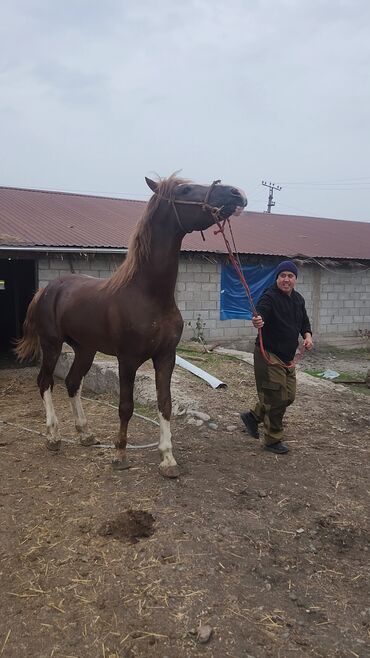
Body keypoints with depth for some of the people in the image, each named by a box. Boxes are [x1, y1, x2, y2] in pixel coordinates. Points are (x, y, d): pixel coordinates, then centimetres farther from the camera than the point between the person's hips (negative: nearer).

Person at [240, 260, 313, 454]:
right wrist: (257, 321, -60)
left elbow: (304, 322, 22)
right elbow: (261, 312, -36)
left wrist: (307, 335, 2)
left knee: (288, 396, 16)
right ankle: (272, 441, 14)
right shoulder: (269, 297, -16)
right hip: (269, 356, -9)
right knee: (276, 398, -5)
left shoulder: (298, 299, 10)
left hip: (287, 358, 9)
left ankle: (253, 416, 34)